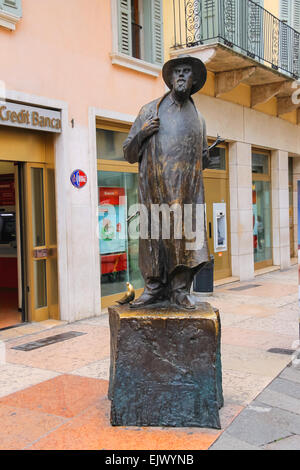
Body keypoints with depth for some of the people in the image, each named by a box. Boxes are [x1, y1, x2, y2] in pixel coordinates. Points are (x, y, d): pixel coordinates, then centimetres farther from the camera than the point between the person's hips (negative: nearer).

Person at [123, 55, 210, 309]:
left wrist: (206, 160, 2)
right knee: (154, 235, -1)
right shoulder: (150, 110, 9)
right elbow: (129, 154, 8)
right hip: (155, 190, -2)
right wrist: (142, 134, -10)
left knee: (186, 235, -2)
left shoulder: (198, 118, 17)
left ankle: (180, 290, 8)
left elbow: (202, 157, 25)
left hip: (188, 191, 2)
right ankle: (154, 288, 10)